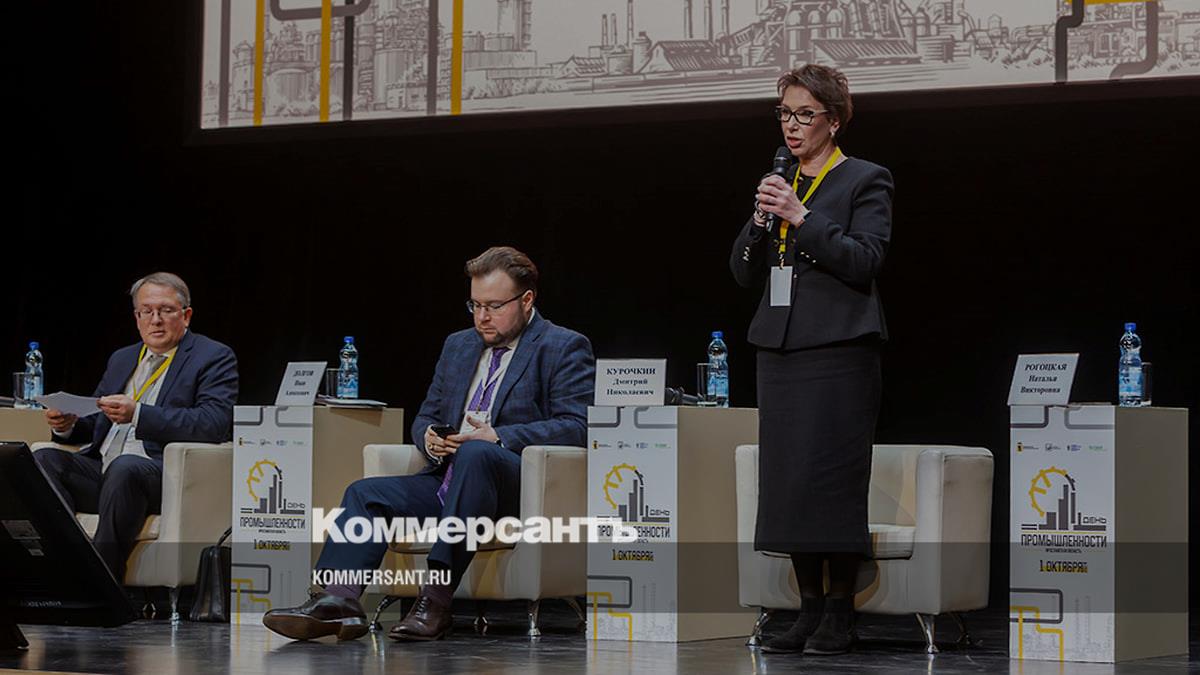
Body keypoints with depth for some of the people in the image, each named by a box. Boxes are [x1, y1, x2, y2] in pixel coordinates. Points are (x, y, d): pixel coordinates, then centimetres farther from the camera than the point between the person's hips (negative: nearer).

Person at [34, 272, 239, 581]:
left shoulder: (214, 357, 4)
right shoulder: (122, 359, 26)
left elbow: (215, 423, -13)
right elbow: (95, 425, 28)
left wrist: (137, 414, -22)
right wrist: (67, 426, 2)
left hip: (167, 476, -6)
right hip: (103, 471, 7)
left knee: (125, 466, -37)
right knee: (44, 459, -19)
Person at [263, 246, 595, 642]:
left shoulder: (564, 348, 2)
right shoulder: (458, 346, 23)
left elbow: (576, 426, -10)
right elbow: (425, 417, 26)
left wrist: (498, 438, -19)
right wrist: (430, 437, 0)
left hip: (522, 487, -7)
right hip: (448, 482, 7)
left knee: (476, 454, -38)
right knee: (365, 493, -15)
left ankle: (436, 600, -44)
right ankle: (337, 602, -35)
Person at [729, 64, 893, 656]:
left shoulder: (864, 181, 0)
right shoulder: (780, 184, 18)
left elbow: (865, 261, -12)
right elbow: (744, 273, 14)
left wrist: (802, 218, -17)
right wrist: (761, 219, -4)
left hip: (838, 351, -6)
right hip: (781, 350, 6)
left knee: (833, 477, -8)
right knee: (787, 480, 4)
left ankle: (840, 611, -1)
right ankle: (809, 607, 11)